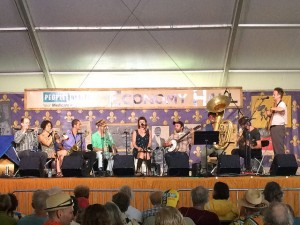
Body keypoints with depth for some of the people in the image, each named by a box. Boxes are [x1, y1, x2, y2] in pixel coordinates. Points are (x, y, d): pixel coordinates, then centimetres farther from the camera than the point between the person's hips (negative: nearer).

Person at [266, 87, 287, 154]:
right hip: (273, 127, 9)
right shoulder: (275, 105, 20)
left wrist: (272, 109, -15)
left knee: (279, 148, -11)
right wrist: (269, 114, 5)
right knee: (275, 147, 10)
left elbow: (281, 109, -32)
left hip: (279, 127, -9)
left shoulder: (282, 104, -7)